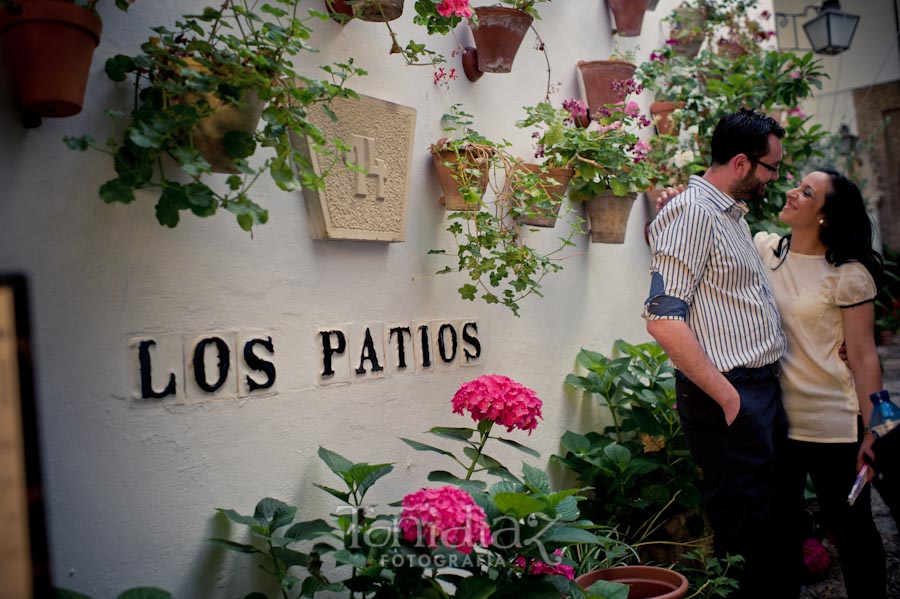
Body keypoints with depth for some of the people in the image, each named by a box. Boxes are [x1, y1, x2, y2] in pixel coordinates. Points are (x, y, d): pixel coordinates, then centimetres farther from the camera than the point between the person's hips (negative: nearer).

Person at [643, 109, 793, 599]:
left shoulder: (733, 214, 17)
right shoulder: (692, 213, -14)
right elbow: (664, 320, -23)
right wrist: (727, 396, -19)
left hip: (762, 389, 10)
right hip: (727, 399, -10)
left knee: (771, 526, 18)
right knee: (745, 539, -1)